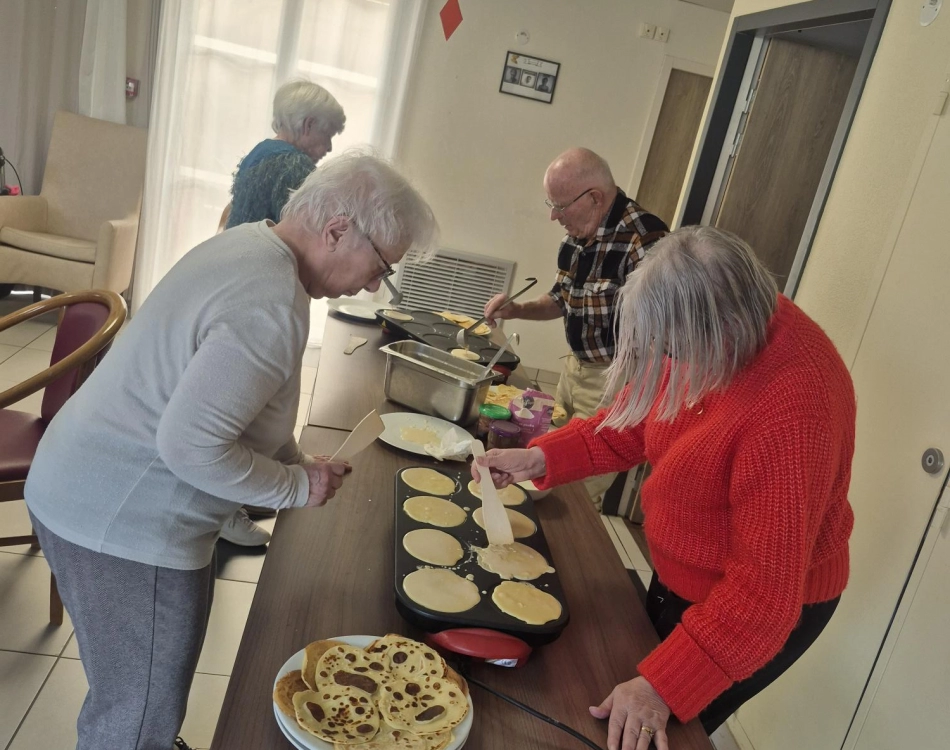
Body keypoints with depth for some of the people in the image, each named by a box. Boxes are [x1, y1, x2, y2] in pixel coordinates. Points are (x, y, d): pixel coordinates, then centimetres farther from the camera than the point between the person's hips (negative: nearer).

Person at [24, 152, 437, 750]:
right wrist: (296, 486, -16)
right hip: (122, 522, -10)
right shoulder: (272, 304, -28)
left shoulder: (249, 244, 4)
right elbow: (189, 444, -30)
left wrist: (295, 460, 6)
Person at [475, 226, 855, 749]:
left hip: (773, 607, -7)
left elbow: (764, 588, -33)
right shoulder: (699, 340, -15)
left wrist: (661, 687, -32)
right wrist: (540, 458, -13)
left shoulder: (793, 410, -37)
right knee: (644, 658, 28)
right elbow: (630, 425, -1)